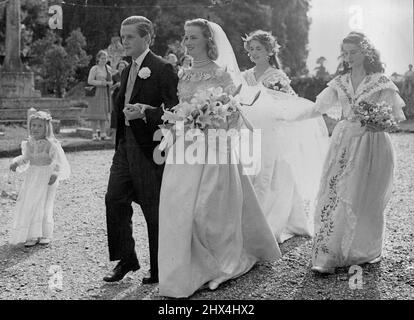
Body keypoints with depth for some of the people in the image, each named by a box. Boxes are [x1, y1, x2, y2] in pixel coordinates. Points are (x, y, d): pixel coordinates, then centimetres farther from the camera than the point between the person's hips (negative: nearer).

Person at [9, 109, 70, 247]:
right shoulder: (29, 143, 4)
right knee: (28, 205, 1)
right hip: (32, 177, 5)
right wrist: (16, 162, 3)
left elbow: (60, 161, -14)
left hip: (47, 177, -5)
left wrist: (55, 174, -26)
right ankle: (32, 235, 7)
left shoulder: (51, 144, -13)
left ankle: (45, 234, 9)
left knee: (44, 206, -4)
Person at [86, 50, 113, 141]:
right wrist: (100, 83, -16)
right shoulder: (94, 68, -4)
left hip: (106, 93, 5)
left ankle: (102, 133, 11)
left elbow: (111, 81, 20)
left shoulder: (109, 69, 14)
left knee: (104, 113, 6)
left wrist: (108, 83, -2)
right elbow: (89, 81, -11)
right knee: (96, 113, -7)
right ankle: (94, 134, -4)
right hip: (96, 92, -5)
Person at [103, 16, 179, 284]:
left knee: (154, 208, 2)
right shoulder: (127, 71, 16)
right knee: (114, 199, 2)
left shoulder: (162, 68, -9)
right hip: (126, 143, 8)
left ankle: (160, 269, 17)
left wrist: (144, 113, -27)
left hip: (150, 146, -8)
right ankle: (126, 259, 16)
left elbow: (174, 110, -14)